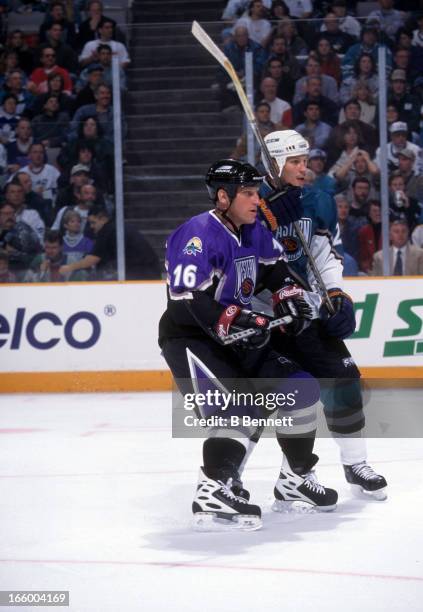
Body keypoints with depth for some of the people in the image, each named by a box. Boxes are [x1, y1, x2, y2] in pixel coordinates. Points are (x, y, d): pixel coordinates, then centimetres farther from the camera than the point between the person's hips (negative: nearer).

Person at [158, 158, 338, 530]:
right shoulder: (197, 235, -22)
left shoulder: (253, 231, 6)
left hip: (236, 336, 9)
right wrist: (236, 321, -35)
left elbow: (274, 265, 22)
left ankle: (295, 477, 18)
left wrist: (288, 297, 4)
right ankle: (213, 493, -29)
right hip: (188, 337, -9)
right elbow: (189, 300, -30)